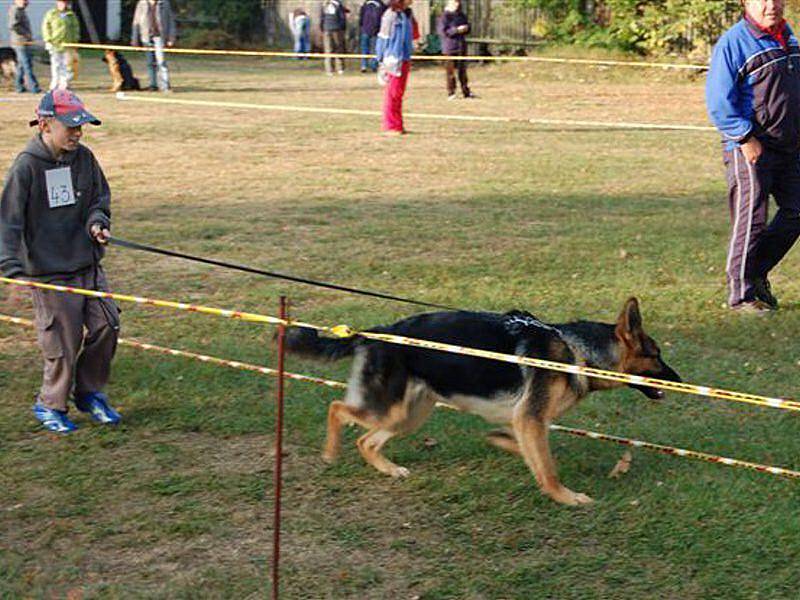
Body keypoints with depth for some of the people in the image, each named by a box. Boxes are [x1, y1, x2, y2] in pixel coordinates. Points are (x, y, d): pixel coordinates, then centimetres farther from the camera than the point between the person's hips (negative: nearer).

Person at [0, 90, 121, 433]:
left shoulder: (84, 158, 3)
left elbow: (100, 199, 16)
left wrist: (97, 222, -6)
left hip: (88, 264, 6)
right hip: (48, 271, -5)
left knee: (106, 325, 3)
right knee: (64, 340, -1)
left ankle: (89, 393, 24)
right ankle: (50, 405, 20)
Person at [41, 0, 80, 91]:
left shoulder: (71, 15, 11)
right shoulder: (51, 14, 2)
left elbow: (76, 28, 17)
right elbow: (46, 27, 2)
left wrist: (75, 39, 6)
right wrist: (48, 40, -6)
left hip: (68, 44, 3)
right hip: (55, 44, -3)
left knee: (67, 65, 0)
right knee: (56, 65, -4)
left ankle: (64, 85, 6)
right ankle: (54, 86, 0)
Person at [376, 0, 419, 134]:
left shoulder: (408, 14, 11)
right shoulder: (390, 15, -12)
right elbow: (383, 38, -10)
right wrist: (382, 60, -10)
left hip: (405, 59, 8)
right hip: (394, 59, -8)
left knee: (399, 93, 13)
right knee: (392, 93, -3)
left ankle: (398, 125, 19)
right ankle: (390, 126, 3)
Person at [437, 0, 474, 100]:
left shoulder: (462, 15, 13)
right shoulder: (445, 16, -8)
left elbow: (467, 27, 22)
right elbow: (442, 31, -15)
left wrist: (466, 29, -3)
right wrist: (457, 30, -20)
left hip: (461, 46, 6)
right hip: (450, 47, -6)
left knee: (462, 69, 10)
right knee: (450, 70, -3)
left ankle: (466, 92, 14)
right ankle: (451, 93, 2)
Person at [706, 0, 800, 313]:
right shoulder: (733, 42, -12)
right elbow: (718, 100, -17)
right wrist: (745, 138, -21)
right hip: (750, 148, -8)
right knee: (751, 220, -5)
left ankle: (757, 273, 24)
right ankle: (741, 292, 6)